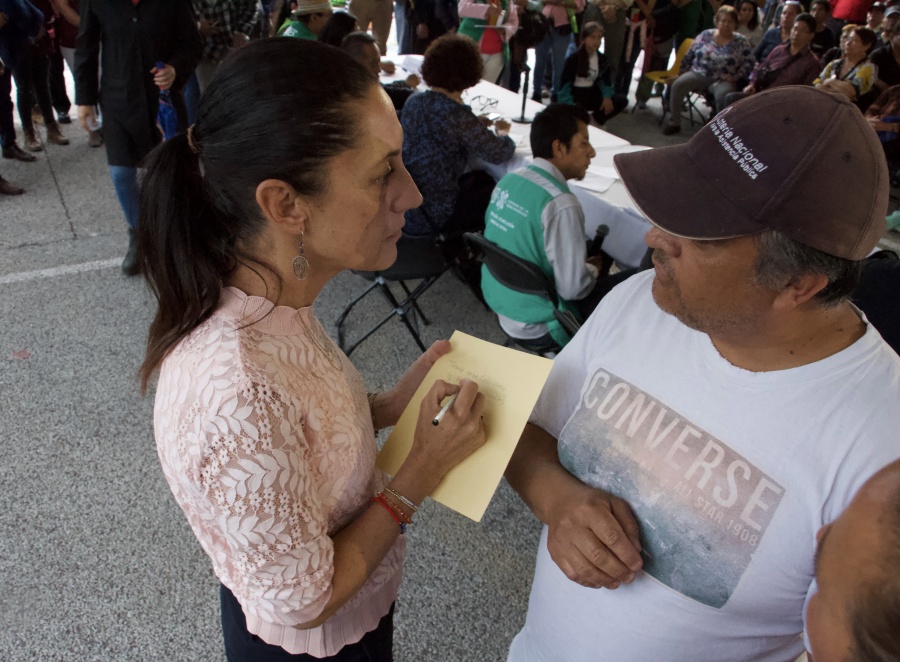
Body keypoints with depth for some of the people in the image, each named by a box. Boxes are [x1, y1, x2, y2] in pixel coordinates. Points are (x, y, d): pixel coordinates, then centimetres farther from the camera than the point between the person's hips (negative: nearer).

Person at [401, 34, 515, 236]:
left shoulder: (414, 101, 2)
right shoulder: (456, 114, -21)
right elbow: (498, 154, -16)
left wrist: (476, 124, 14)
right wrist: (501, 132, 6)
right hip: (430, 216, -8)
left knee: (482, 178, 24)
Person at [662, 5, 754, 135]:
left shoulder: (741, 42, 4)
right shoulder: (705, 35, 8)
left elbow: (748, 63, 1)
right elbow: (689, 55, 12)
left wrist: (735, 77, -12)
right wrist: (683, 72, 5)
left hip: (722, 80, -2)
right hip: (698, 74, 2)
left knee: (723, 94, -37)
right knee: (678, 84, -24)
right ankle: (674, 123, -14)